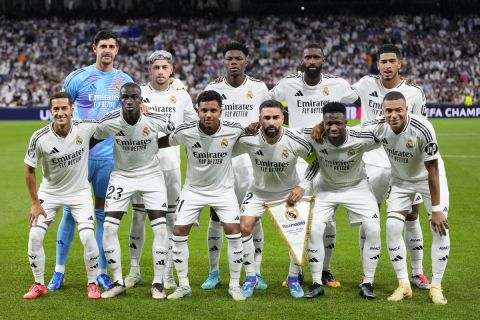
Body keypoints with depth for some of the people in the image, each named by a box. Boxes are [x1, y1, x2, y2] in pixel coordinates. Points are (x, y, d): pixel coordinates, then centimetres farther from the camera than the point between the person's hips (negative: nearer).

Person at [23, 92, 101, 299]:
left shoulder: (85, 128, -18)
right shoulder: (40, 138, -20)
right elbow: (29, 170, -8)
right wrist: (35, 203, -7)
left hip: (79, 192, 0)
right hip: (49, 193, 1)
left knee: (88, 237, -14)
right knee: (35, 237, -8)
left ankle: (93, 284, 7)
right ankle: (39, 285, 11)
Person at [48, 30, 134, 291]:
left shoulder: (125, 81, 7)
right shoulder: (77, 78, -1)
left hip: (110, 156, 2)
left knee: (104, 213, 7)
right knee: (70, 211, 0)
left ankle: (101, 272, 14)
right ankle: (59, 270, 9)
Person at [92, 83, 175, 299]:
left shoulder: (156, 120, -21)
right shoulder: (108, 122, -18)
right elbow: (92, 140, 2)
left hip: (151, 174, -1)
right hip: (121, 175, 1)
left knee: (160, 228, -11)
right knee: (109, 227, -9)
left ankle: (158, 283, 3)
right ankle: (117, 282, 6)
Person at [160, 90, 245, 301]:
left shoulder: (233, 130, -19)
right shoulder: (185, 131, -20)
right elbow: (164, 142, 0)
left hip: (223, 189, 0)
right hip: (193, 189, 1)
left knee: (233, 231, -12)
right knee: (179, 232, -6)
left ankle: (235, 285, 4)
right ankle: (183, 285, 11)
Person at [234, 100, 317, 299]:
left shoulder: (295, 142, -27)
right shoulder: (248, 140, -26)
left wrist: (303, 186, -14)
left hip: (289, 191, -1)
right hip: (259, 190, 1)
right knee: (244, 227, -10)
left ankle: (293, 279, 11)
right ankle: (250, 277, 7)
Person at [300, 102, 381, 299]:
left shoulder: (360, 138, -30)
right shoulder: (312, 136, -29)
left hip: (356, 186, 0)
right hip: (326, 187, 1)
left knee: (373, 229, -14)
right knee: (314, 229, -15)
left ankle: (367, 283, 2)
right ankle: (317, 283, 2)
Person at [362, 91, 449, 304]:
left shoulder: (422, 129, -34)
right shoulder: (378, 128, -24)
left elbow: (432, 171, -26)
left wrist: (436, 209, -23)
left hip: (428, 178, -3)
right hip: (400, 180, 3)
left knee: (440, 228, -13)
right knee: (393, 227, -10)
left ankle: (436, 287, -1)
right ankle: (403, 286, 2)